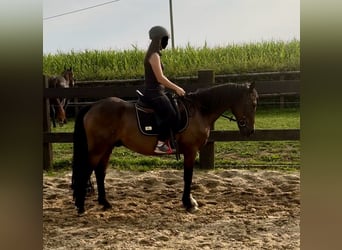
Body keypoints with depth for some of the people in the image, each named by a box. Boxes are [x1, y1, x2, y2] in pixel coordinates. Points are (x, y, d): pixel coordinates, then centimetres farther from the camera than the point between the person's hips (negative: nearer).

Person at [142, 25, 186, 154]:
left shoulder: (154, 54, 17)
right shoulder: (154, 55, -13)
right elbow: (160, 78, -19)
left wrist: (175, 87, 16)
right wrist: (176, 88, -12)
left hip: (155, 92, 11)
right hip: (154, 93, -11)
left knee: (176, 111, 13)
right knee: (171, 115, -21)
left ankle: (167, 141, 13)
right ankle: (160, 144, -17)